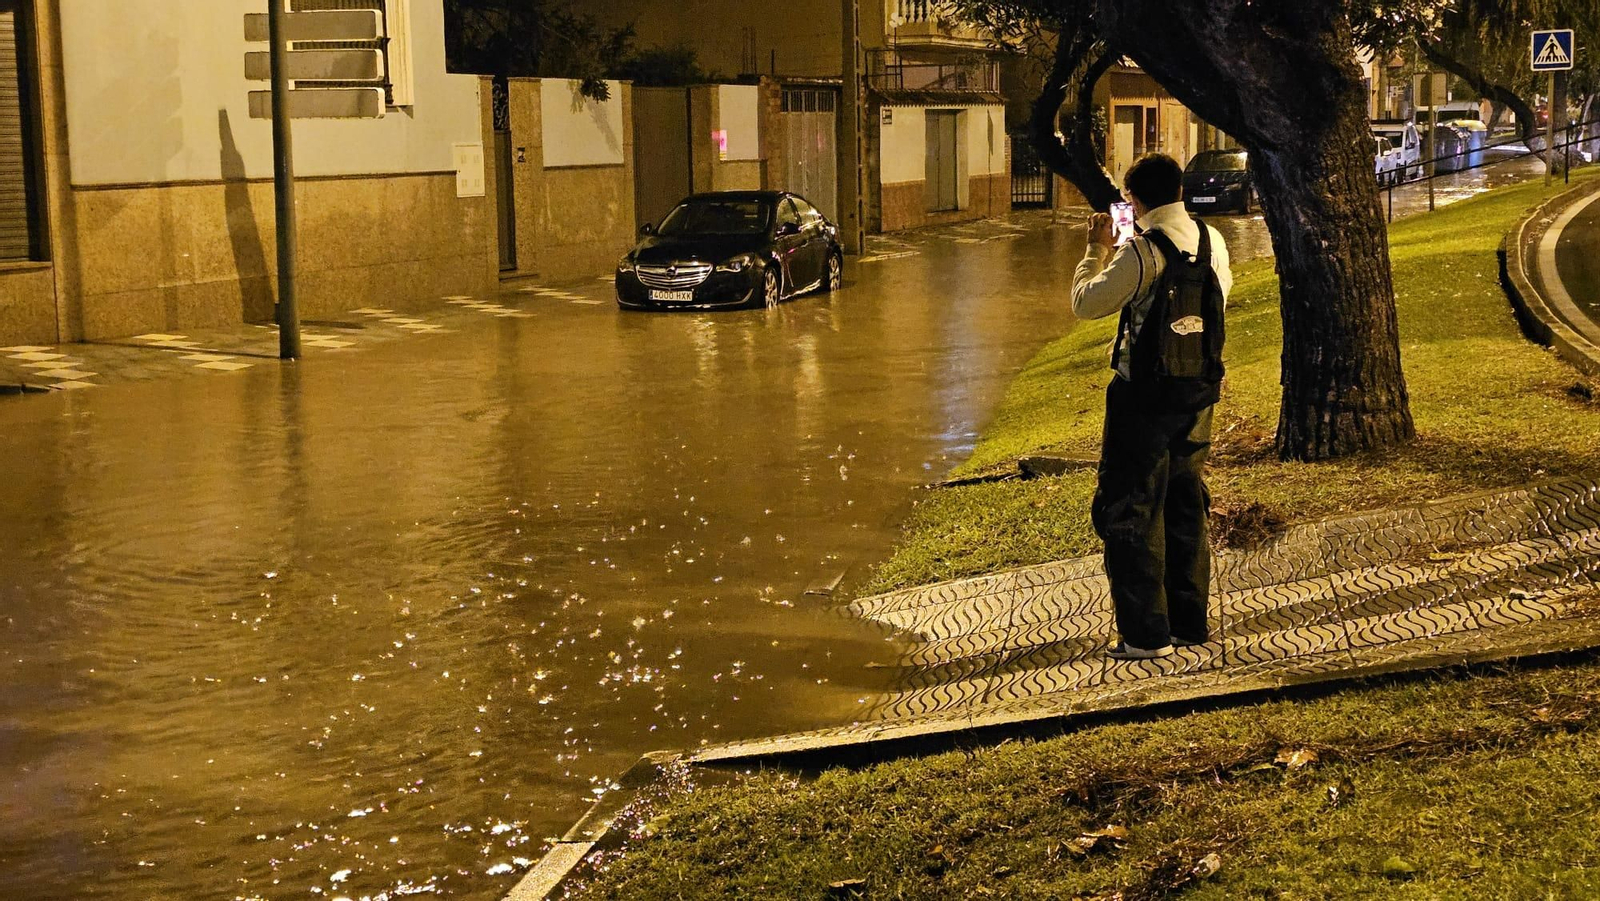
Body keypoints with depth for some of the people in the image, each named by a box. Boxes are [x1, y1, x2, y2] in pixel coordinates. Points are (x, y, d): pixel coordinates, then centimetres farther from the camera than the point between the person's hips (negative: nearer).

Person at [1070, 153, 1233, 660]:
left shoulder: (1143, 250, -18)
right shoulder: (1211, 240, 4)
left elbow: (1086, 302, -12)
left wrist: (1097, 248, 3)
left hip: (1145, 394, -7)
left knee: (1128, 509, 1)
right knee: (1186, 505, 17)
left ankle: (1145, 633, 1)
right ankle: (1189, 623, 23)